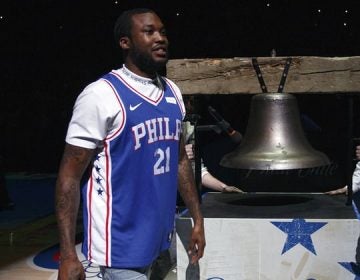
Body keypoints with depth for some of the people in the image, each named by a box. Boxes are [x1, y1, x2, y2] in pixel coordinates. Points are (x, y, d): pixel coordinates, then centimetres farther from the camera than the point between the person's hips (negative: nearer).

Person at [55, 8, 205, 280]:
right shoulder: (101, 96, -14)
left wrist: (197, 219, 14)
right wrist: (68, 256, -17)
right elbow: (70, 175, -13)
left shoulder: (173, 93, 8)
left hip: (159, 238, 7)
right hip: (120, 247, -7)